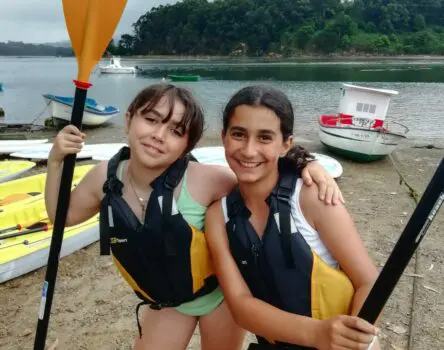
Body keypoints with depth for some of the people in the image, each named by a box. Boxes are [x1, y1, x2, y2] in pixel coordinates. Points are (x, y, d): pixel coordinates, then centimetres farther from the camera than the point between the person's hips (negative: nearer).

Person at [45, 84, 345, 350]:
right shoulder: (105, 177, -16)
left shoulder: (203, 181, -32)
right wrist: (56, 162, -11)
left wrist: (310, 167, -40)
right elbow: (62, 215, 1)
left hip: (219, 293, -3)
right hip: (165, 301, 3)